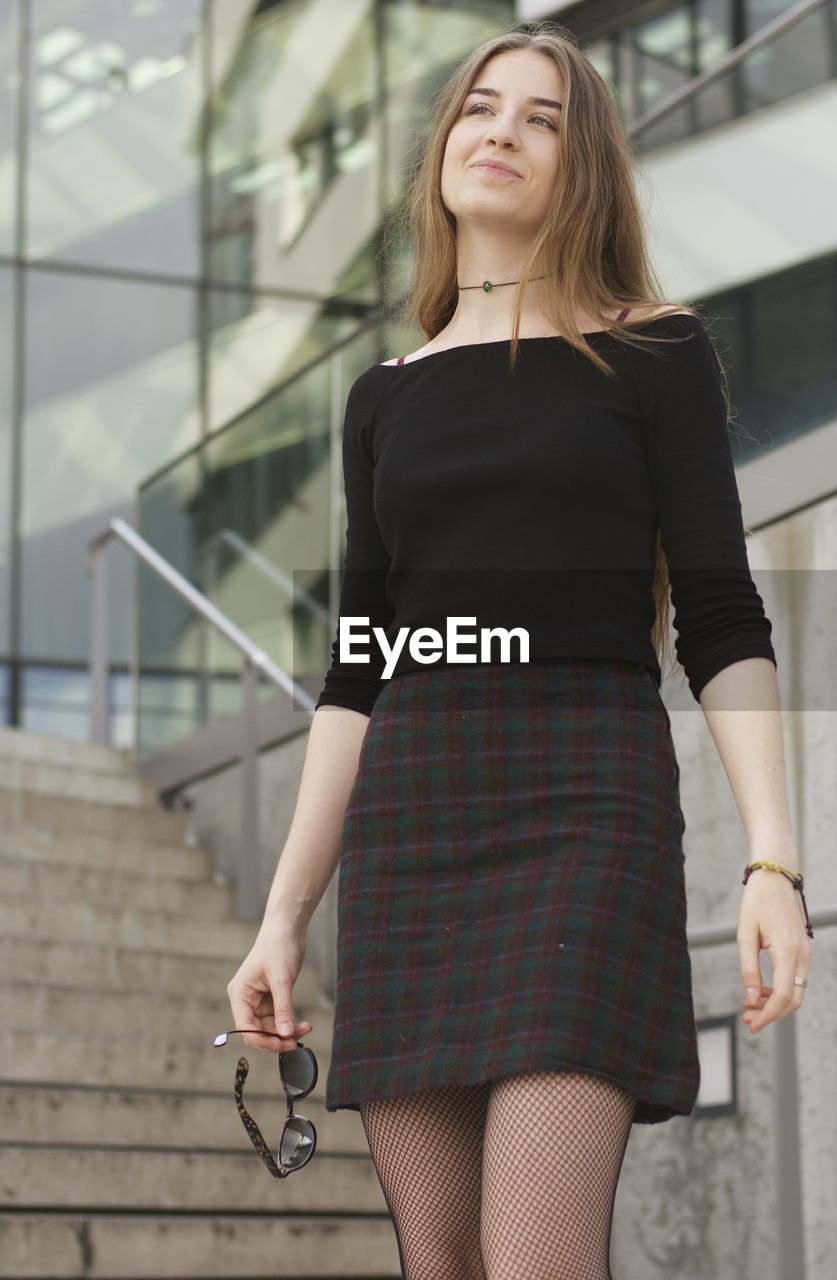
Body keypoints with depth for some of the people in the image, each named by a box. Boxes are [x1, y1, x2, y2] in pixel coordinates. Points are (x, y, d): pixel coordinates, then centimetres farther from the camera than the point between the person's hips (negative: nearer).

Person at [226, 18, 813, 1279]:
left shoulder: (654, 352, 6)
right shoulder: (386, 396, 17)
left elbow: (724, 625, 0)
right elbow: (358, 672, 17)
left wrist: (773, 859, -12)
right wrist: (285, 913, 11)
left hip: (587, 807, -4)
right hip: (407, 828, 4)